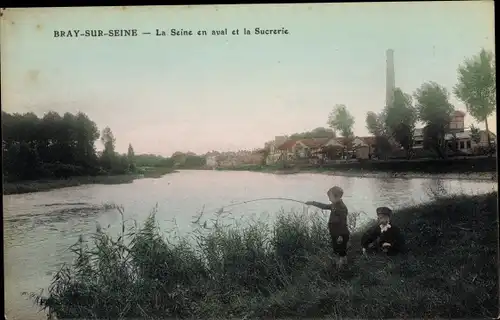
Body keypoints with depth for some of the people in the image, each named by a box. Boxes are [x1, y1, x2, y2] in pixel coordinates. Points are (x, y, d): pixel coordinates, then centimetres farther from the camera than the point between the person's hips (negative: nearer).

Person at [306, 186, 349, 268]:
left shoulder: (342, 208, -24)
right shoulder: (334, 205, 4)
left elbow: (343, 223, -23)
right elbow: (324, 206, 20)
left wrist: (341, 236, -21)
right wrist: (313, 203, 21)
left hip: (341, 235, -10)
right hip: (335, 234, 10)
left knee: (342, 252, 6)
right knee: (336, 251, 22)